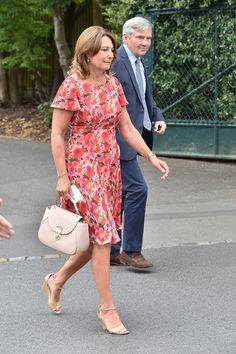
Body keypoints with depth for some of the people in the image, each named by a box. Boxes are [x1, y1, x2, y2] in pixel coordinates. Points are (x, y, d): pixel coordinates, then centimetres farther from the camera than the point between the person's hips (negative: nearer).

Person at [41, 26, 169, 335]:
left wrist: (151, 156, 2)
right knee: (101, 235, -7)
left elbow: (127, 129, 12)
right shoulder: (72, 86, -12)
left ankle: (57, 281, 33)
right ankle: (107, 307, 3)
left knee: (99, 237, 12)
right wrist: (62, 177, -12)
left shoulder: (113, 84, 6)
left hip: (110, 167, 7)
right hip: (83, 167, -7)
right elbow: (57, 134, -10)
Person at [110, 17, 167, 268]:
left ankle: (110, 250, 20)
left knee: (120, 193, 13)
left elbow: (145, 97, 24)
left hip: (132, 138, 10)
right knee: (137, 189, -12)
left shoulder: (139, 64, 15)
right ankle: (131, 250, -3)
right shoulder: (116, 61, -15)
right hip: (118, 139, -10)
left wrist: (157, 117, 4)